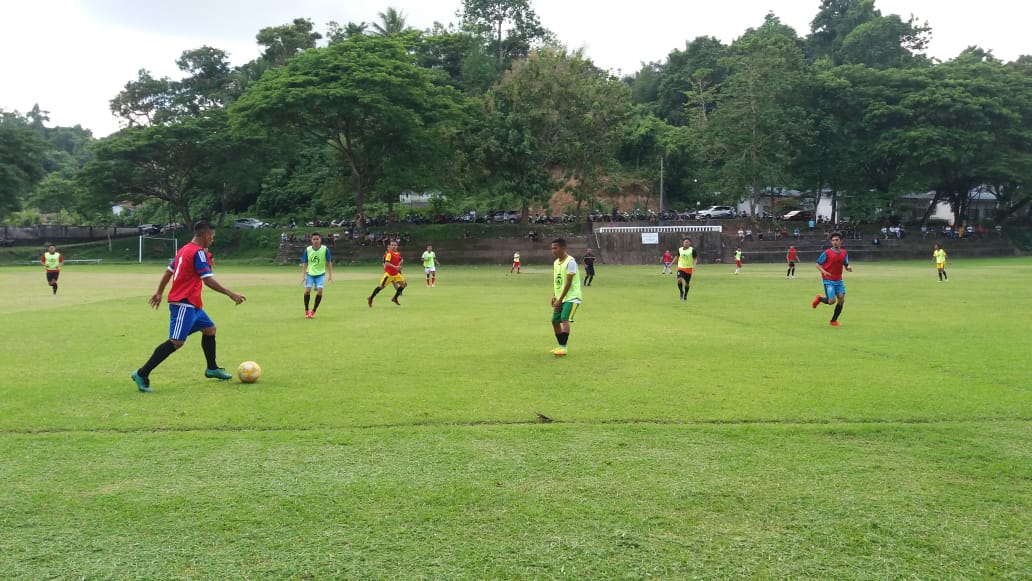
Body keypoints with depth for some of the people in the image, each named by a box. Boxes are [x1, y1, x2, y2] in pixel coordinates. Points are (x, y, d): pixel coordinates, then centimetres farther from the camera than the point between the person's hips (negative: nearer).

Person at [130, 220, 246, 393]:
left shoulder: (185, 249, 14)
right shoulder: (198, 253, -14)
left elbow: (168, 271, 20)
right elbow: (208, 281, -20)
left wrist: (159, 292, 28)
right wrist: (230, 294, -17)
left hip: (191, 304, 11)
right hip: (184, 304, -11)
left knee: (209, 329, 20)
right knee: (176, 342, -15)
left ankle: (212, 369, 32)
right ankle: (142, 374, -16)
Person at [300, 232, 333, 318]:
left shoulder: (325, 249, -8)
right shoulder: (307, 250, -5)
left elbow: (329, 263, 0)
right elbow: (304, 264, 2)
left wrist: (330, 275, -3)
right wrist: (303, 276, -4)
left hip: (320, 274, -1)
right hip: (309, 274, 1)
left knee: (319, 291, -15)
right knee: (307, 290, -13)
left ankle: (313, 311, 2)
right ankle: (306, 311, 6)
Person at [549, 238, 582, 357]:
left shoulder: (570, 262, -15)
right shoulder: (556, 262, 11)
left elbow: (568, 283, -18)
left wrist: (560, 300, -18)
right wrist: (554, 295, 3)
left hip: (571, 298, -9)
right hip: (560, 298, 9)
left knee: (565, 319, -21)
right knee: (555, 321, 9)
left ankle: (563, 348, -22)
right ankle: (561, 346, 21)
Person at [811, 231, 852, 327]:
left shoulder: (844, 253, 6)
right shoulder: (827, 253, -10)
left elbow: (846, 265, 14)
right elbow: (818, 264, -3)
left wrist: (848, 268, -10)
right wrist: (823, 271, -22)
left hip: (839, 280, 5)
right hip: (828, 280, -5)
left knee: (841, 300, -3)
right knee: (832, 301, -15)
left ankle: (833, 321, 13)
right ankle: (819, 299, 19)